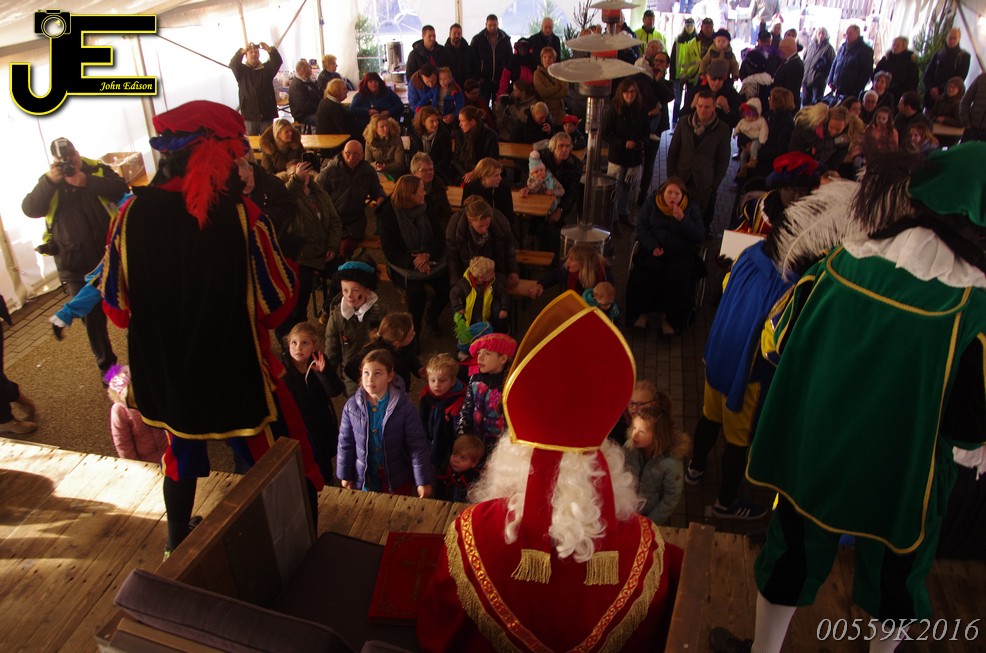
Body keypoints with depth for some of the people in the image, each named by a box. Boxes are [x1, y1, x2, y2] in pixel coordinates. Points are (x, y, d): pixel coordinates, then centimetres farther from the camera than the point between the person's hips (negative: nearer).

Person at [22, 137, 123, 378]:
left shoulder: (98, 169, 2)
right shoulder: (49, 181, 6)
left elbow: (121, 189, -15)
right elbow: (30, 209, -8)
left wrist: (87, 182, -25)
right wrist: (49, 181, -18)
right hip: (75, 263, 1)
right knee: (92, 316, 5)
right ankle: (106, 364, 20)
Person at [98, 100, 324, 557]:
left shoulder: (131, 215, -10)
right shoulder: (241, 216, -21)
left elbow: (116, 305, -3)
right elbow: (277, 304, -16)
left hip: (166, 370, 5)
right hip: (238, 370, -4)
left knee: (183, 450, 29)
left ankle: (177, 545, 49)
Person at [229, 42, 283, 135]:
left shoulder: (267, 68, 9)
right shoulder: (242, 70, 7)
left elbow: (278, 61, -9)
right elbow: (233, 64, -13)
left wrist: (270, 50, -29)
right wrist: (243, 51, -30)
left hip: (267, 115, 0)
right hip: (249, 116, 0)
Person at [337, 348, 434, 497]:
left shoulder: (403, 406, -18)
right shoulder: (352, 405, -10)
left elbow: (417, 444, -14)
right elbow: (345, 443, 1)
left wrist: (423, 480, -13)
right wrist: (345, 475, 6)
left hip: (398, 477, -2)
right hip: (365, 477, 2)